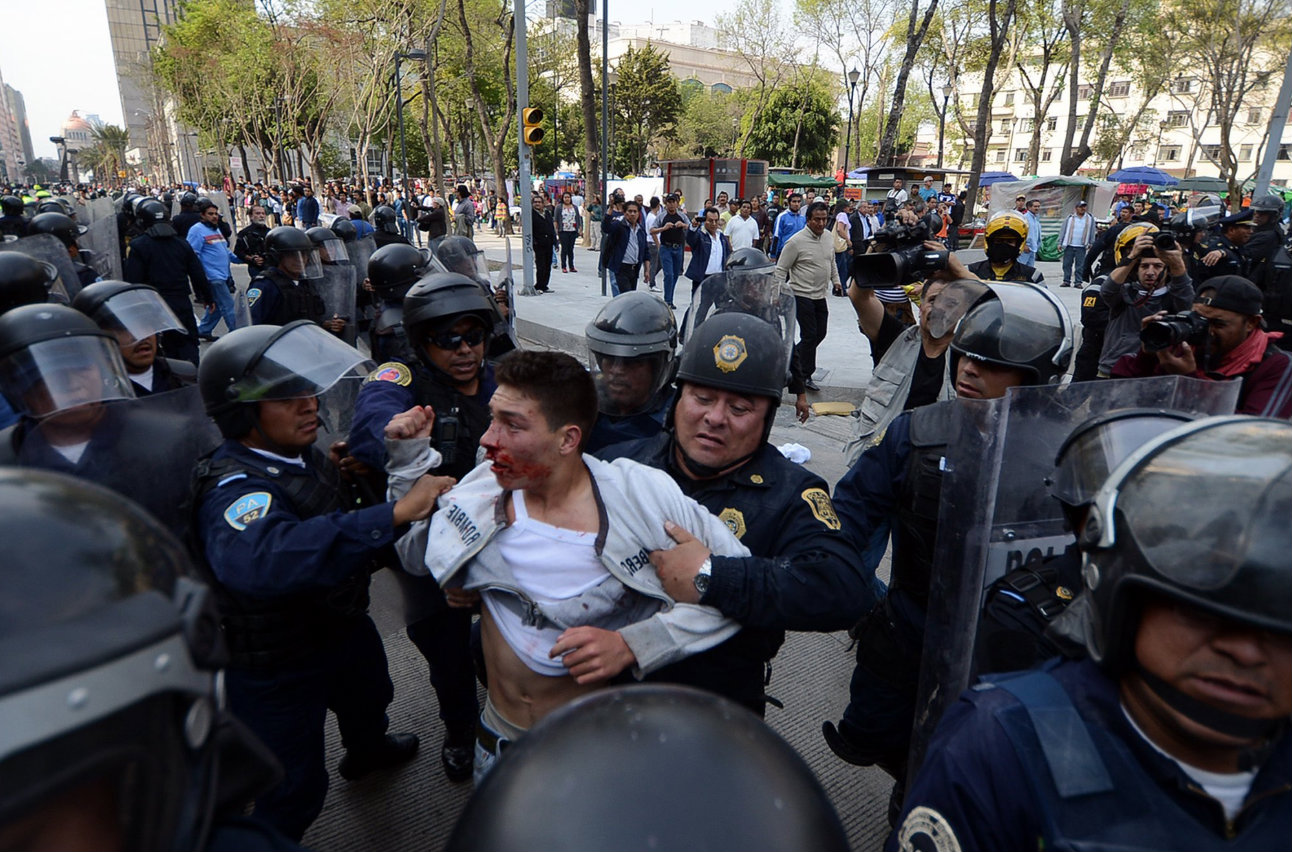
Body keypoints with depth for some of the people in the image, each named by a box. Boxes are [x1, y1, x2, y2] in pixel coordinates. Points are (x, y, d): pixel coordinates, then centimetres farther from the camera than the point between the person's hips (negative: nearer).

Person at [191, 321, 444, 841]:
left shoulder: (304, 454, -8)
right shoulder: (233, 491, -35)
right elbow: (265, 556, -59)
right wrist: (394, 512, -60)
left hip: (341, 623, 9)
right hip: (277, 669, -9)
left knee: (368, 700, 36)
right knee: (295, 792, 11)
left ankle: (366, 751, 68)